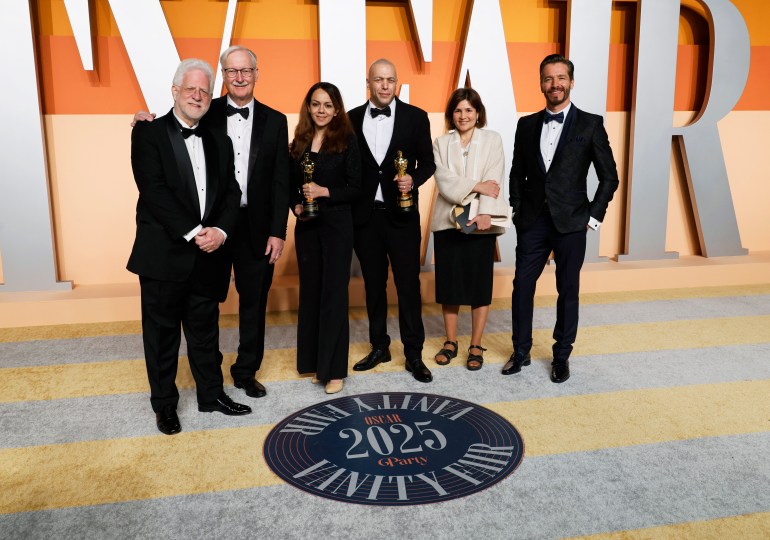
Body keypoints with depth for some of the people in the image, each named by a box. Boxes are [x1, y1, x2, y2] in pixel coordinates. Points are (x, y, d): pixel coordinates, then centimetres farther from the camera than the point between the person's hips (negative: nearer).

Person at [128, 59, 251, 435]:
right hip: (164, 255, -3)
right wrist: (194, 232, -19)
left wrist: (220, 231, -12)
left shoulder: (219, 142, 12)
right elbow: (154, 190, -13)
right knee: (162, 332, 10)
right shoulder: (149, 133, -2)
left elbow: (231, 193, 6)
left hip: (208, 257, 4)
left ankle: (211, 394, 31)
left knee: (205, 331, 16)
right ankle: (164, 404, 26)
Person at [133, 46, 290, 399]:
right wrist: (148, 123, -16)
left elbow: (280, 181, 2)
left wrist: (278, 232, -4)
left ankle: (247, 370, 30)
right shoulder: (207, 114, 2)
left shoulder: (274, 121, 4)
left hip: (256, 227, 1)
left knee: (254, 302, 12)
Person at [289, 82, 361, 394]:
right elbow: (291, 186, 11)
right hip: (306, 225, 4)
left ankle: (334, 368, 8)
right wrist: (296, 206, -7)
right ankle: (313, 360, 23)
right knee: (310, 291, 10)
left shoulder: (346, 141, -4)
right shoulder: (299, 143, 8)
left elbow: (355, 187, -7)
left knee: (333, 293, -1)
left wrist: (324, 192, -19)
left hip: (336, 225, -4)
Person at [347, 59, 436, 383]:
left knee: (408, 285, 2)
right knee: (373, 285, 12)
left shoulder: (415, 117, 1)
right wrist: (346, 211, -1)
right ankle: (379, 347, 27)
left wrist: (414, 179, -16)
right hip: (365, 216, 2)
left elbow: (427, 161, 4)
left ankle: (414, 354, 14)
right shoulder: (352, 119, 5)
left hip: (402, 214, -2)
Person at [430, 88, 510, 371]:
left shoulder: (492, 140, 4)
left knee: (479, 283, 3)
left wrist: (486, 213, -20)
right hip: (448, 220, 2)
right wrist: (476, 186, -17)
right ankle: (450, 342, 21)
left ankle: (476, 346, 15)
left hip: (481, 222, -1)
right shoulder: (441, 143, 8)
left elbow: (493, 181, -7)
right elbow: (443, 181, -5)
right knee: (449, 283, 6)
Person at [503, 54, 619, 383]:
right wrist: (517, 210, 5)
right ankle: (521, 352, 21)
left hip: (571, 223, -2)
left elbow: (609, 176, 2)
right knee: (522, 286, 4)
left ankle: (562, 356, 22)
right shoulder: (527, 124, 9)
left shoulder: (590, 124, 0)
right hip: (532, 222, 3)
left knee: (568, 291, 7)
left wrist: (594, 216, -4)